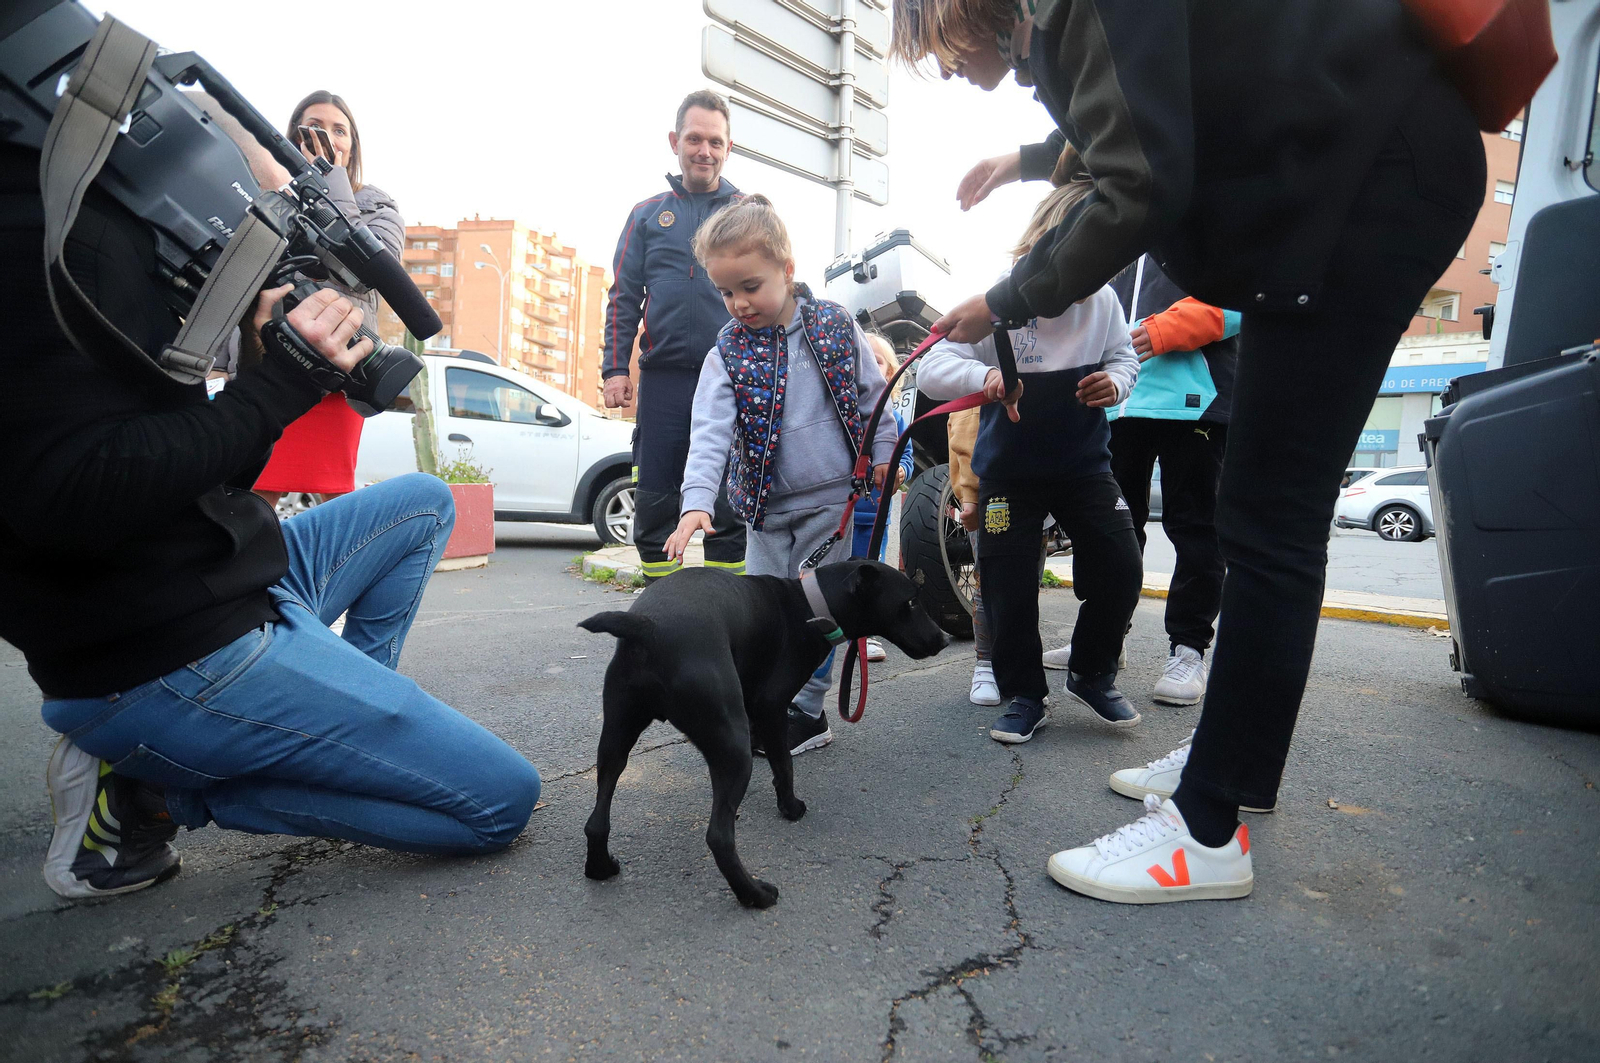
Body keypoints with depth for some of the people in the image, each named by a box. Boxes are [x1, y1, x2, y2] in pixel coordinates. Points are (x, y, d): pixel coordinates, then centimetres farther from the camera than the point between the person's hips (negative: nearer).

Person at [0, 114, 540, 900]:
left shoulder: (103, 224, 14)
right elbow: (73, 497, -28)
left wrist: (258, 356, 3)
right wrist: (279, 383, -20)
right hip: (169, 667, -10)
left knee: (422, 503, 27)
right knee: (503, 801, -6)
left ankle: (348, 718, 16)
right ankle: (157, 790, -1)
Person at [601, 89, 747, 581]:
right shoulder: (648, 214, 15)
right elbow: (624, 297, 12)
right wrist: (615, 367, 1)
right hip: (663, 376, 1)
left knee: (728, 505, 1)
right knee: (654, 501, 4)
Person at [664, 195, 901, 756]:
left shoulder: (836, 326, -5)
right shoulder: (728, 352, -7)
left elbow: (872, 395, 6)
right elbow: (710, 432, -17)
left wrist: (883, 453, 5)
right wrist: (697, 501, -28)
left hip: (832, 499, -1)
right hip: (767, 508, 1)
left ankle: (806, 711, 18)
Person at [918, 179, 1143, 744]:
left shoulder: (1102, 300, -9)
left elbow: (1124, 357, 9)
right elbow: (931, 368, -22)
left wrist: (1116, 382, -16)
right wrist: (986, 375, -43)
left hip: (1085, 463, 3)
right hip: (1009, 470, -3)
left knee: (1120, 569, -1)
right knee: (1009, 585, -1)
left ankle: (1092, 674, 23)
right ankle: (1023, 695, 19)